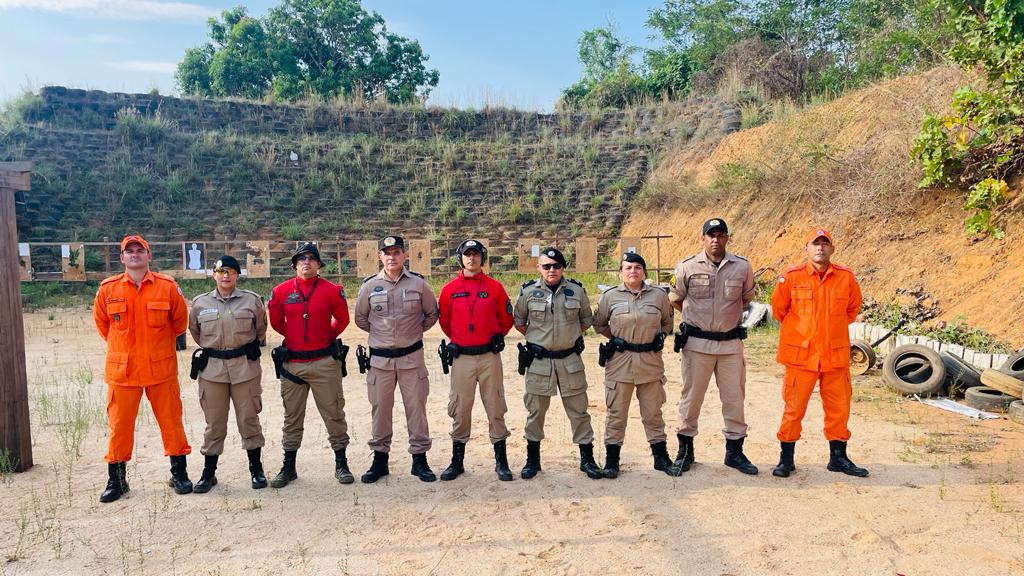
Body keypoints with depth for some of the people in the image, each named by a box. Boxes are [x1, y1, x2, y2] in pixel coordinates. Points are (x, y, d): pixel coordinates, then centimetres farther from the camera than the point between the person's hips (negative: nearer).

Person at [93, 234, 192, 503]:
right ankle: (116, 480, 22)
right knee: (119, 425, 8)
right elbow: (101, 322, 15)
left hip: (161, 368, -1)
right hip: (121, 369, 1)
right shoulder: (108, 289, 0)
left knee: (171, 422, 6)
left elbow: (180, 321, 8)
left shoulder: (167, 286, -4)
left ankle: (179, 474, 21)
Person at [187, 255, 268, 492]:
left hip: (245, 366, -1)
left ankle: (256, 469, 21)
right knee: (214, 423, 8)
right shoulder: (200, 303, 3)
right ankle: (208, 473, 21)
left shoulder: (252, 300, 0)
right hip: (212, 368, 1)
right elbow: (195, 331, 19)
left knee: (249, 419, 7)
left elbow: (261, 328, 13)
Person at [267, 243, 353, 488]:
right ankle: (288, 466, 23)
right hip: (292, 363, 2)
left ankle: (341, 464, 17)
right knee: (292, 417, 12)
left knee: (334, 414, 5)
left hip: (325, 361, -2)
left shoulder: (332, 290, -4)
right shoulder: (281, 291, 0)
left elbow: (342, 320, 9)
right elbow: (276, 322, 13)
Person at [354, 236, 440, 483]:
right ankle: (380, 459, 20)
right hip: (380, 358, 1)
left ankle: (419, 459, 14)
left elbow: (432, 313, 12)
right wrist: (380, 332, 11)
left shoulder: (418, 284, -1)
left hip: (411, 356, -1)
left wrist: (415, 331, 7)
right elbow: (360, 318, 14)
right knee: (380, 408, 7)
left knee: (416, 407, 3)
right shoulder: (370, 285, 1)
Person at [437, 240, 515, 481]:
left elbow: (506, 318, 11)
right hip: (461, 357, 1)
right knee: (459, 409, 7)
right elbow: (444, 320, 15)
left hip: (490, 355, 0)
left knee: (495, 408, 5)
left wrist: (496, 336, 8)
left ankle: (501, 461, 14)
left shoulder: (494, 287, 1)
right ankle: (457, 461, 19)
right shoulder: (450, 289, 2)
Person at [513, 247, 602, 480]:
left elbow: (587, 320, 14)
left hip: (570, 360, 1)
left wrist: (572, 335, 6)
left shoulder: (576, 291, 0)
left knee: (578, 410, 6)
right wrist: (536, 338, 6)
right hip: (538, 361, 0)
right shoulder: (528, 292, -3)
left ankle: (587, 458, 18)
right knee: (535, 411, 8)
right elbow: (518, 321, 10)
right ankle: (532, 459, 22)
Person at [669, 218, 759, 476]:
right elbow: (675, 299, 9)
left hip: (731, 342, 2)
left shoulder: (742, 267, 1)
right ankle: (685, 450, 19)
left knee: (734, 398, 8)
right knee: (691, 397, 6)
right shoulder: (687, 267, -3)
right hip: (697, 342, -2)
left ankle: (734, 452, 23)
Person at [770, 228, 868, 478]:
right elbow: (778, 309, 6)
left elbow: (853, 308, 17)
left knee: (839, 408, 11)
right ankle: (786, 458, 17)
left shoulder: (846, 277, 0)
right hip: (800, 354, -3)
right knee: (794, 408, 4)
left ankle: (838, 457, 27)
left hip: (836, 355, 3)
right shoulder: (791, 277, -7)